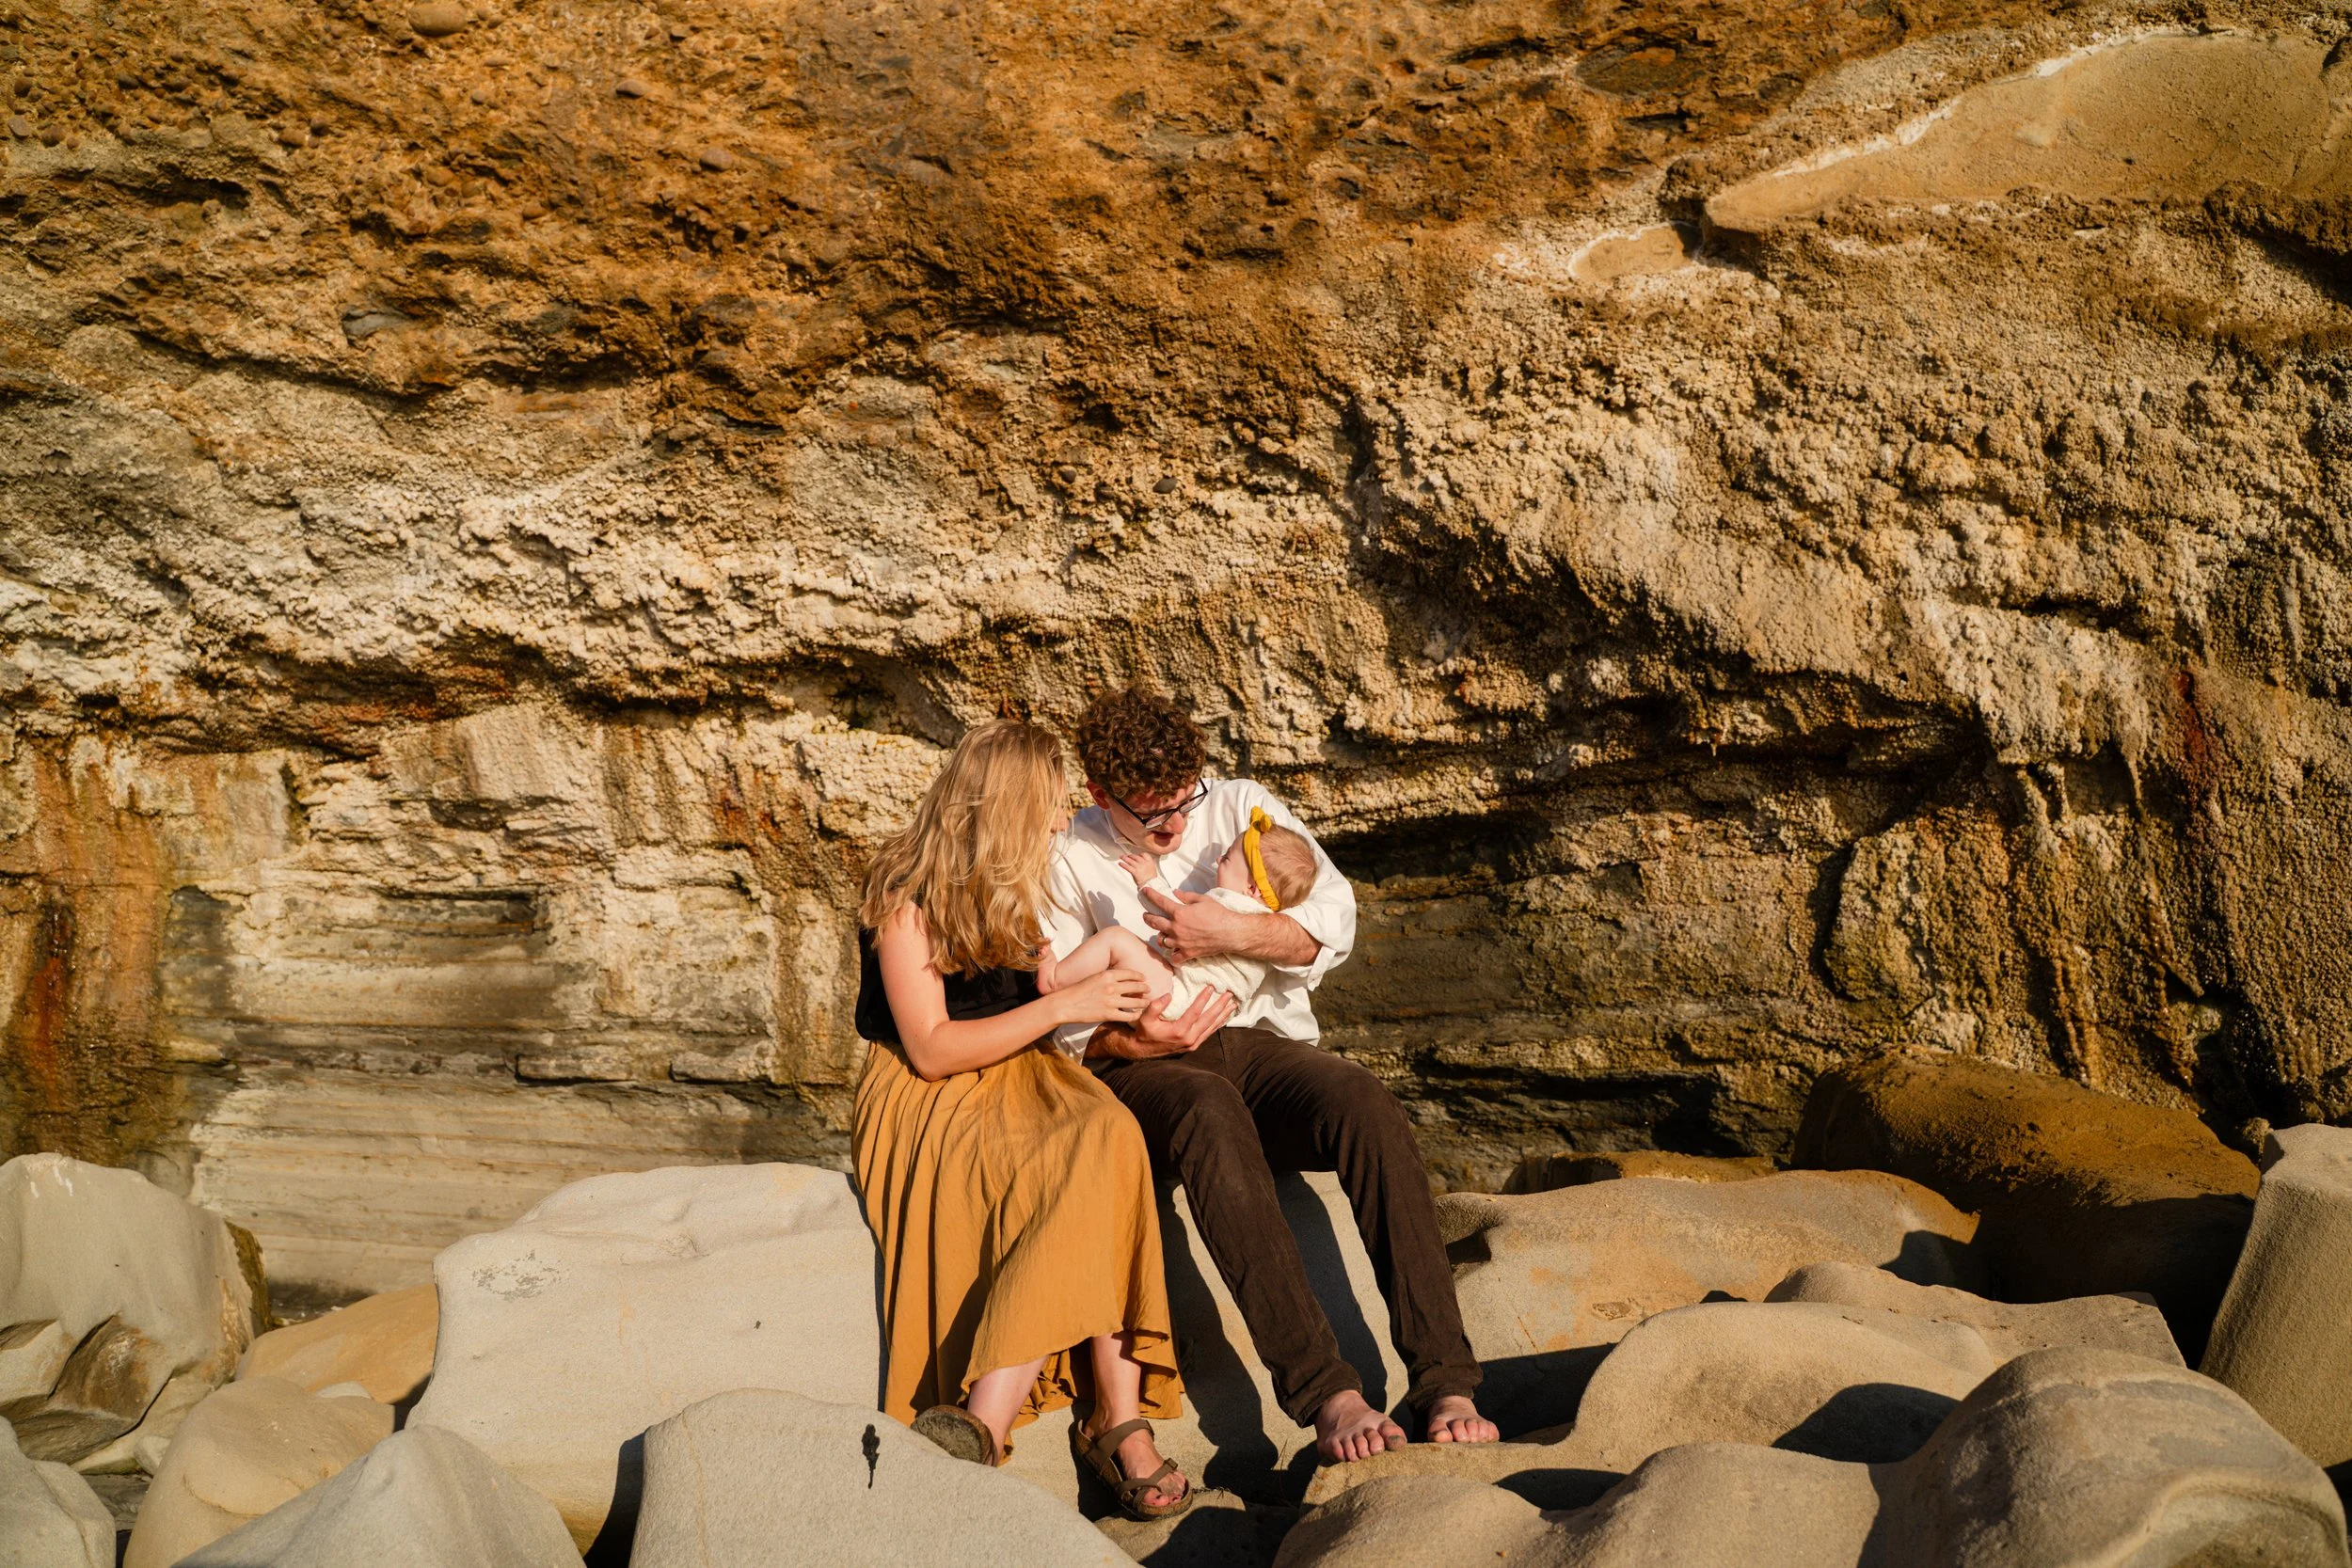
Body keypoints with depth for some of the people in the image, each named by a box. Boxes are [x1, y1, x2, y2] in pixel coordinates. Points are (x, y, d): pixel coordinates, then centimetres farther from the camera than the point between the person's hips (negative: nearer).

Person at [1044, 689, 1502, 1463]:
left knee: (1365, 1102, -32)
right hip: (1141, 1069, -2)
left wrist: (1231, 932, -20)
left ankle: (1445, 1385, -35)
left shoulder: (1240, 807, 9)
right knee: (1210, 1114, -40)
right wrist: (1130, 1040, -17)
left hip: (1261, 1041, 2)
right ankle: (1325, 1393, -44)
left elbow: (1335, 921, -4)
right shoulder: (1069, 859, 7)